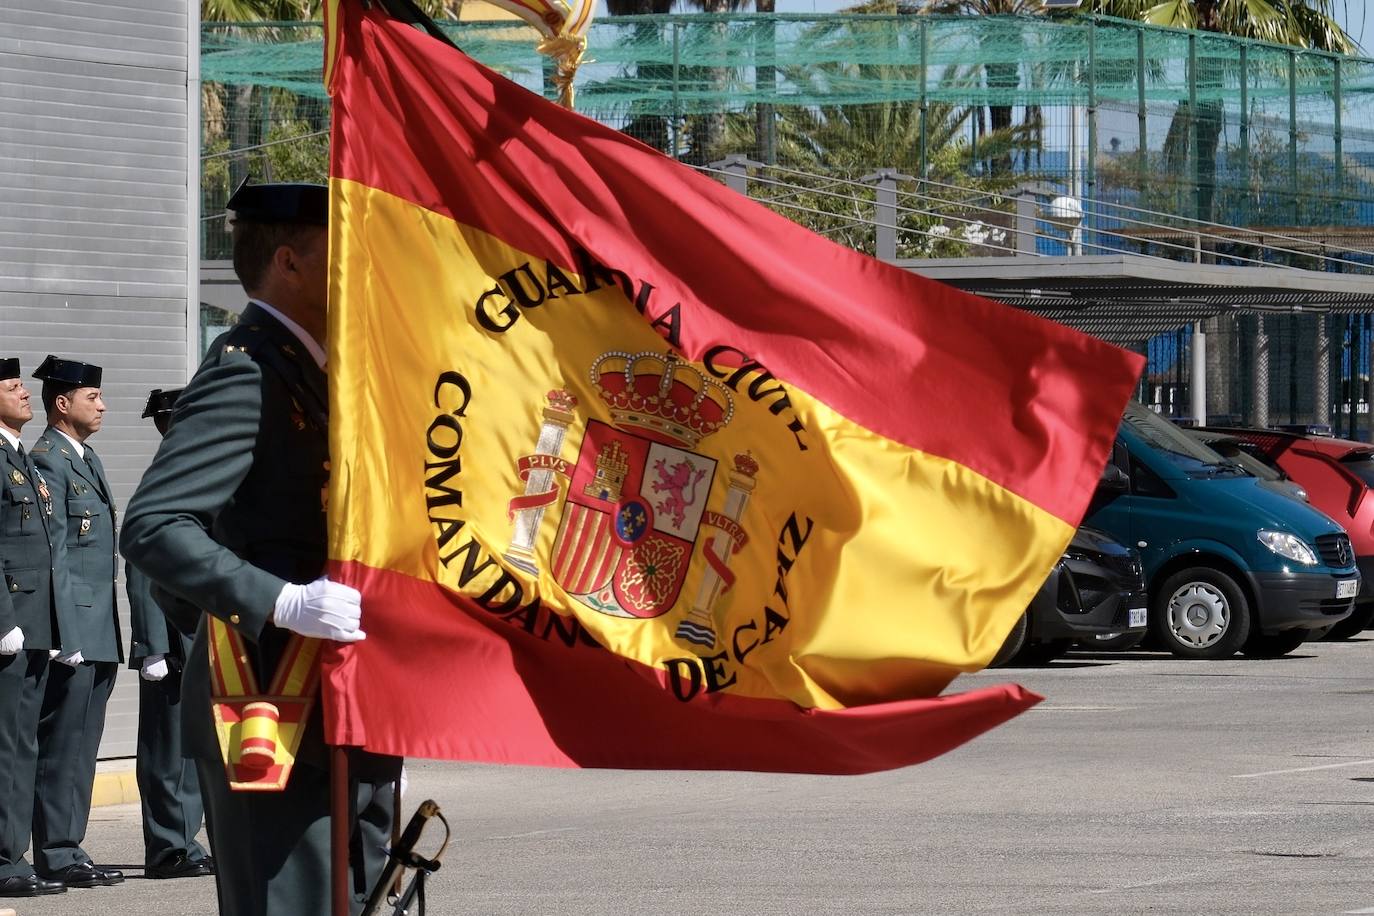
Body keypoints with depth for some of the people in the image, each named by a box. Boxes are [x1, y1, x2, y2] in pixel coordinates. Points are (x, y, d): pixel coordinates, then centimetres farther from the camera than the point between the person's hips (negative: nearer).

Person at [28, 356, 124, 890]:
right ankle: (57, 856, -4)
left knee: (80, 745, 10)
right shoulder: (48, 460, -10)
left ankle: (68, 850, 14)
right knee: (62, 743, -6)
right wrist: (66, 634, -20)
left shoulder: (87, 460, 19)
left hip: (98, 635, 9)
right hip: (73, 629, -9)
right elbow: (51, 556, -16)